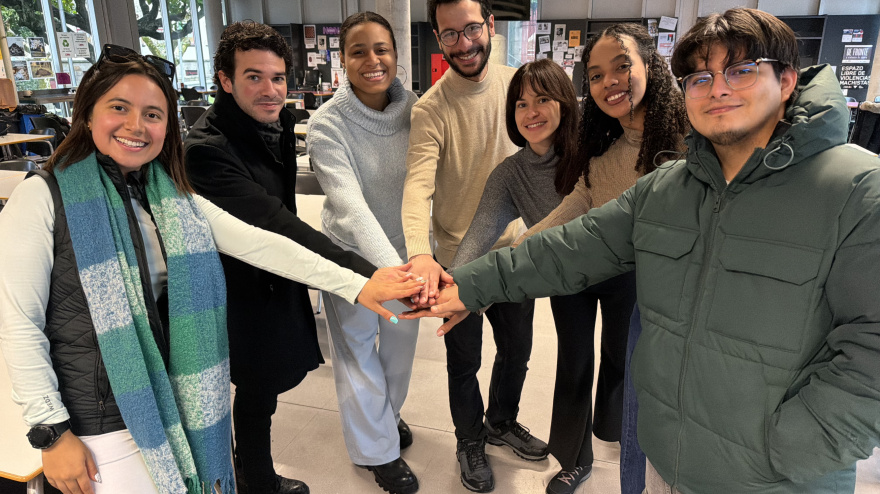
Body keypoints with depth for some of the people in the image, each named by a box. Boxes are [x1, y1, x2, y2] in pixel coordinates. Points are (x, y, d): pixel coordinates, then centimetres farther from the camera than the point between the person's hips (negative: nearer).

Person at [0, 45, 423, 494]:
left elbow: (259, 245, -8)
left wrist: (356, 286, -16)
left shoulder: (176, 200, 2)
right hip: (100, 427, -4)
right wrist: (51, 432, -11)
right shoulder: (43, 198, -11)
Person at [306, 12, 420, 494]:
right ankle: (377, 448, 38)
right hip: (352, 253, -4)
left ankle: (387, 413, 53)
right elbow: (350, 206, -34)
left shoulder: (412, 108, -9)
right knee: (359, 350, 13)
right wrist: (395, 271, -46)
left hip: (405, 247, 4)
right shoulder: (326, 124, -22)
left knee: (400, 341, 22)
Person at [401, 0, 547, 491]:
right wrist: (420, 253, -47)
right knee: (465, 362, 15)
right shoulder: (431, 109, -18)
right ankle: (470, 441, 43)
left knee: (517, 351, 22)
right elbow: (418, 185, -30)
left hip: (515, 249, 5)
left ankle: (503, 422, 51)